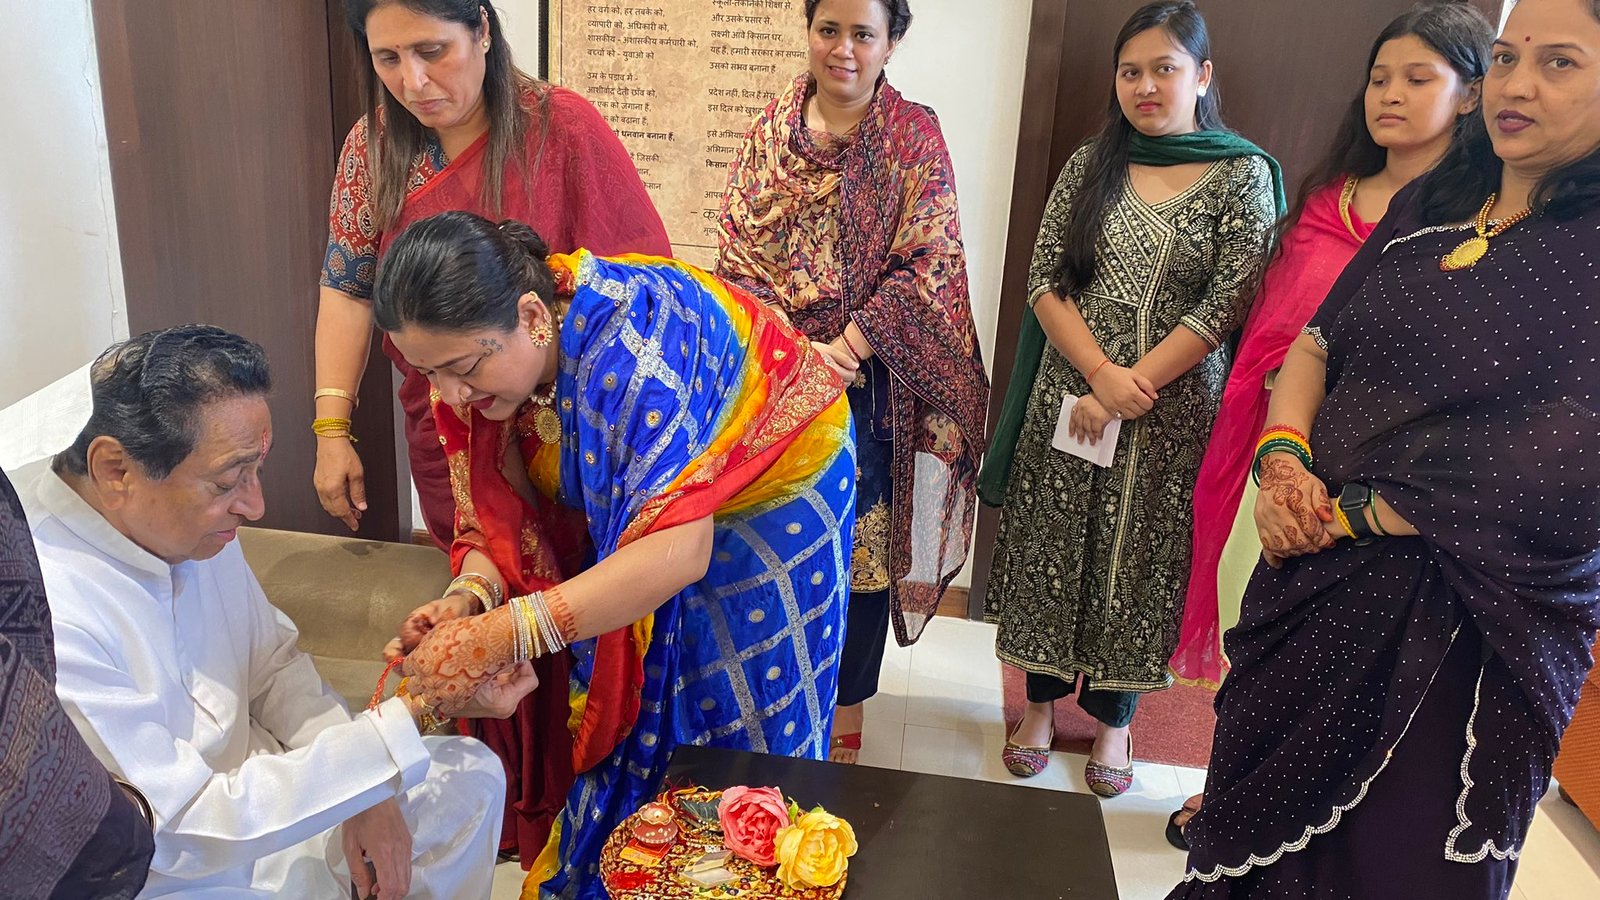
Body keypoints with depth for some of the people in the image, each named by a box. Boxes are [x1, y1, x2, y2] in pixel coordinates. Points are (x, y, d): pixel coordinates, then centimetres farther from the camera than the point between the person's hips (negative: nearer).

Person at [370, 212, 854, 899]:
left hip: (771, 502, -6)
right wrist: (471, 596, -31)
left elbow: (678, 552, -47)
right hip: (632, 505, 6)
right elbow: (504, 506, -10)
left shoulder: (629, 345, -41)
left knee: (749, 725, 5)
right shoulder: (478, 354, -17)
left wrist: (503, 634, -51)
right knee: (625, 716, 14)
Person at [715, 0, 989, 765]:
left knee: (861, 542, 7)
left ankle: (845, 716, 25)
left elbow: (927, 265, -9)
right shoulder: (770, 130, 5)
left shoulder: (914, 137, -3)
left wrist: (846, 345, -19)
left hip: (867, 381, -2)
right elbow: (736, 247, -1)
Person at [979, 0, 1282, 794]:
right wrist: (1101, 372, -14)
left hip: (1174, 412, -2)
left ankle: (1112, 718, 27)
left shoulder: (1243, 175, -2)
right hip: (1068, 394, 2)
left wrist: (1130, 390, -14)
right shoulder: (1090, 165, 6)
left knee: (1142, 561, 7)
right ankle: (1040, 705, 28)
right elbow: (1043, 282, 0)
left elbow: (1225, 307, -9)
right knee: (1051, 549, 9)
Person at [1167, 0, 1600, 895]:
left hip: (1461, 614, -5)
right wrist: (1282, 458, -9)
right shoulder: (1429, 210, 8)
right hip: (1314, 567, 5)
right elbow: (1316, 341, 10)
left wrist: (1354, 515, -15)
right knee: (1270, 801, 21)